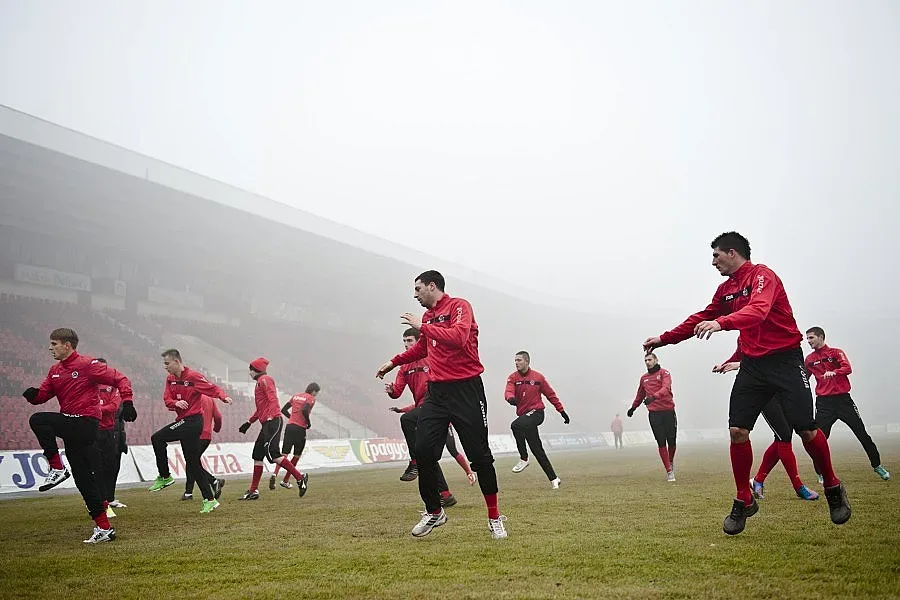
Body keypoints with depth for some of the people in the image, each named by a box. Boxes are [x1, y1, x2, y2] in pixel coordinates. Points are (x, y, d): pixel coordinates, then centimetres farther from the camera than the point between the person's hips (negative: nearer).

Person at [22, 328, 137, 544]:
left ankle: (58, 469, -13)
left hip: (85, 423, -7)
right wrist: (32, 395, -12)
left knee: (38, 420, -23)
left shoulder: (87, 365, -8)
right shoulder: (55, 371, 14)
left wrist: (127, 402, -21)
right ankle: (104, 529, 9)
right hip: (68, 424, 7)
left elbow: (120, 380, -8)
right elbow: (43, 394, 10)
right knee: (84, 479, 5)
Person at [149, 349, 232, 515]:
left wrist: (223, 396, -35)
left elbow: (213, 389, -16)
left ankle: (165, 477, -2)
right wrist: (176, 403, -15)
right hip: (183, 421, 9)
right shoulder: (170, 379, 10)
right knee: (193, 465, 9)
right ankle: (210, 499, 13)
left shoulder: (193, 377, -12)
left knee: (158, 438, -15)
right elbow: (167, 399, 6)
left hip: (193, 421, -8)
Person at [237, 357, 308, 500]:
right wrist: (249, 422, 29)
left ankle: (300, 478, -16)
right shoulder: (260, 382, 25)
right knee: (257, 454, 10)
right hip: (267, 423, 10)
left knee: (272, 453, -18)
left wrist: (270, 417, -26)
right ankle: (253, 491, 13)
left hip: (273, 421, -10)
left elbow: (273, 399, -17)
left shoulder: (264, 379, -5)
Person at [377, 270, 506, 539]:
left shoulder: (459, 306, -7)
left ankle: (494, 518, 11)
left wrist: (423, 326, -19)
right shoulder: (428, 316, 16)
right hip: (436, 391, 7)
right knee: (423, 451, -2)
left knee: (480, 455, -3)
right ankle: (434, 512, 15)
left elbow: (458, 337, -26)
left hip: (466, 389, -7)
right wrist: (394, 362, 34)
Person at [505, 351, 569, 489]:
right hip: (523, 414, 4)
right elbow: (508, 391, -12)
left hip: (536, 412, -4)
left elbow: (551, 395, 9)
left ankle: (524, 459, -18)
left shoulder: (538, 377, 2)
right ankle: (553, 479, 16)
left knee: (516, 425, -32)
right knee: (537, 450, 6)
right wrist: (511, 398, -36)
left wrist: (562, 411, 9)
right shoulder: (513, 378, 6)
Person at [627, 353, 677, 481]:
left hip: (668, 411, -3)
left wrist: (654, 396, -35)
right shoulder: (644, 378, 15)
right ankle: (669, 471, 0)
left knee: (671, 441, 2)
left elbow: (666, 388, -19)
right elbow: (640, 395, 31)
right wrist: (633, 408, 40)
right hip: (654, 414, 3)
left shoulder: (664, 373, 0)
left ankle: (671, 462, 31)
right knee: (661, 443, -3)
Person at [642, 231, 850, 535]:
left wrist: (721, 323, -47)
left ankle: (833, 488, 16)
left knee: (806, 430, -10)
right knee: (737, 430, -6)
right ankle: (744, 501, 7)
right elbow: (703, 318, 22)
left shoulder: (762, 275, -12)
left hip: (785, 360, -6)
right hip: (752, 364, 7)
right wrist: (664, 338, 19)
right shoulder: (725, 289, 13)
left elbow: (757, 311, -31)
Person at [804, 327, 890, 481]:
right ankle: (822, 474, 6)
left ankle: (877, 466, 17)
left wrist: (833, 372, -33)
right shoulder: (809, 359, 11)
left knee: (862, 434, 2)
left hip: (842, 399, -2)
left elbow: (848, 368, -14)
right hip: (824, 403, 2)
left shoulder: (836, 352, 2)